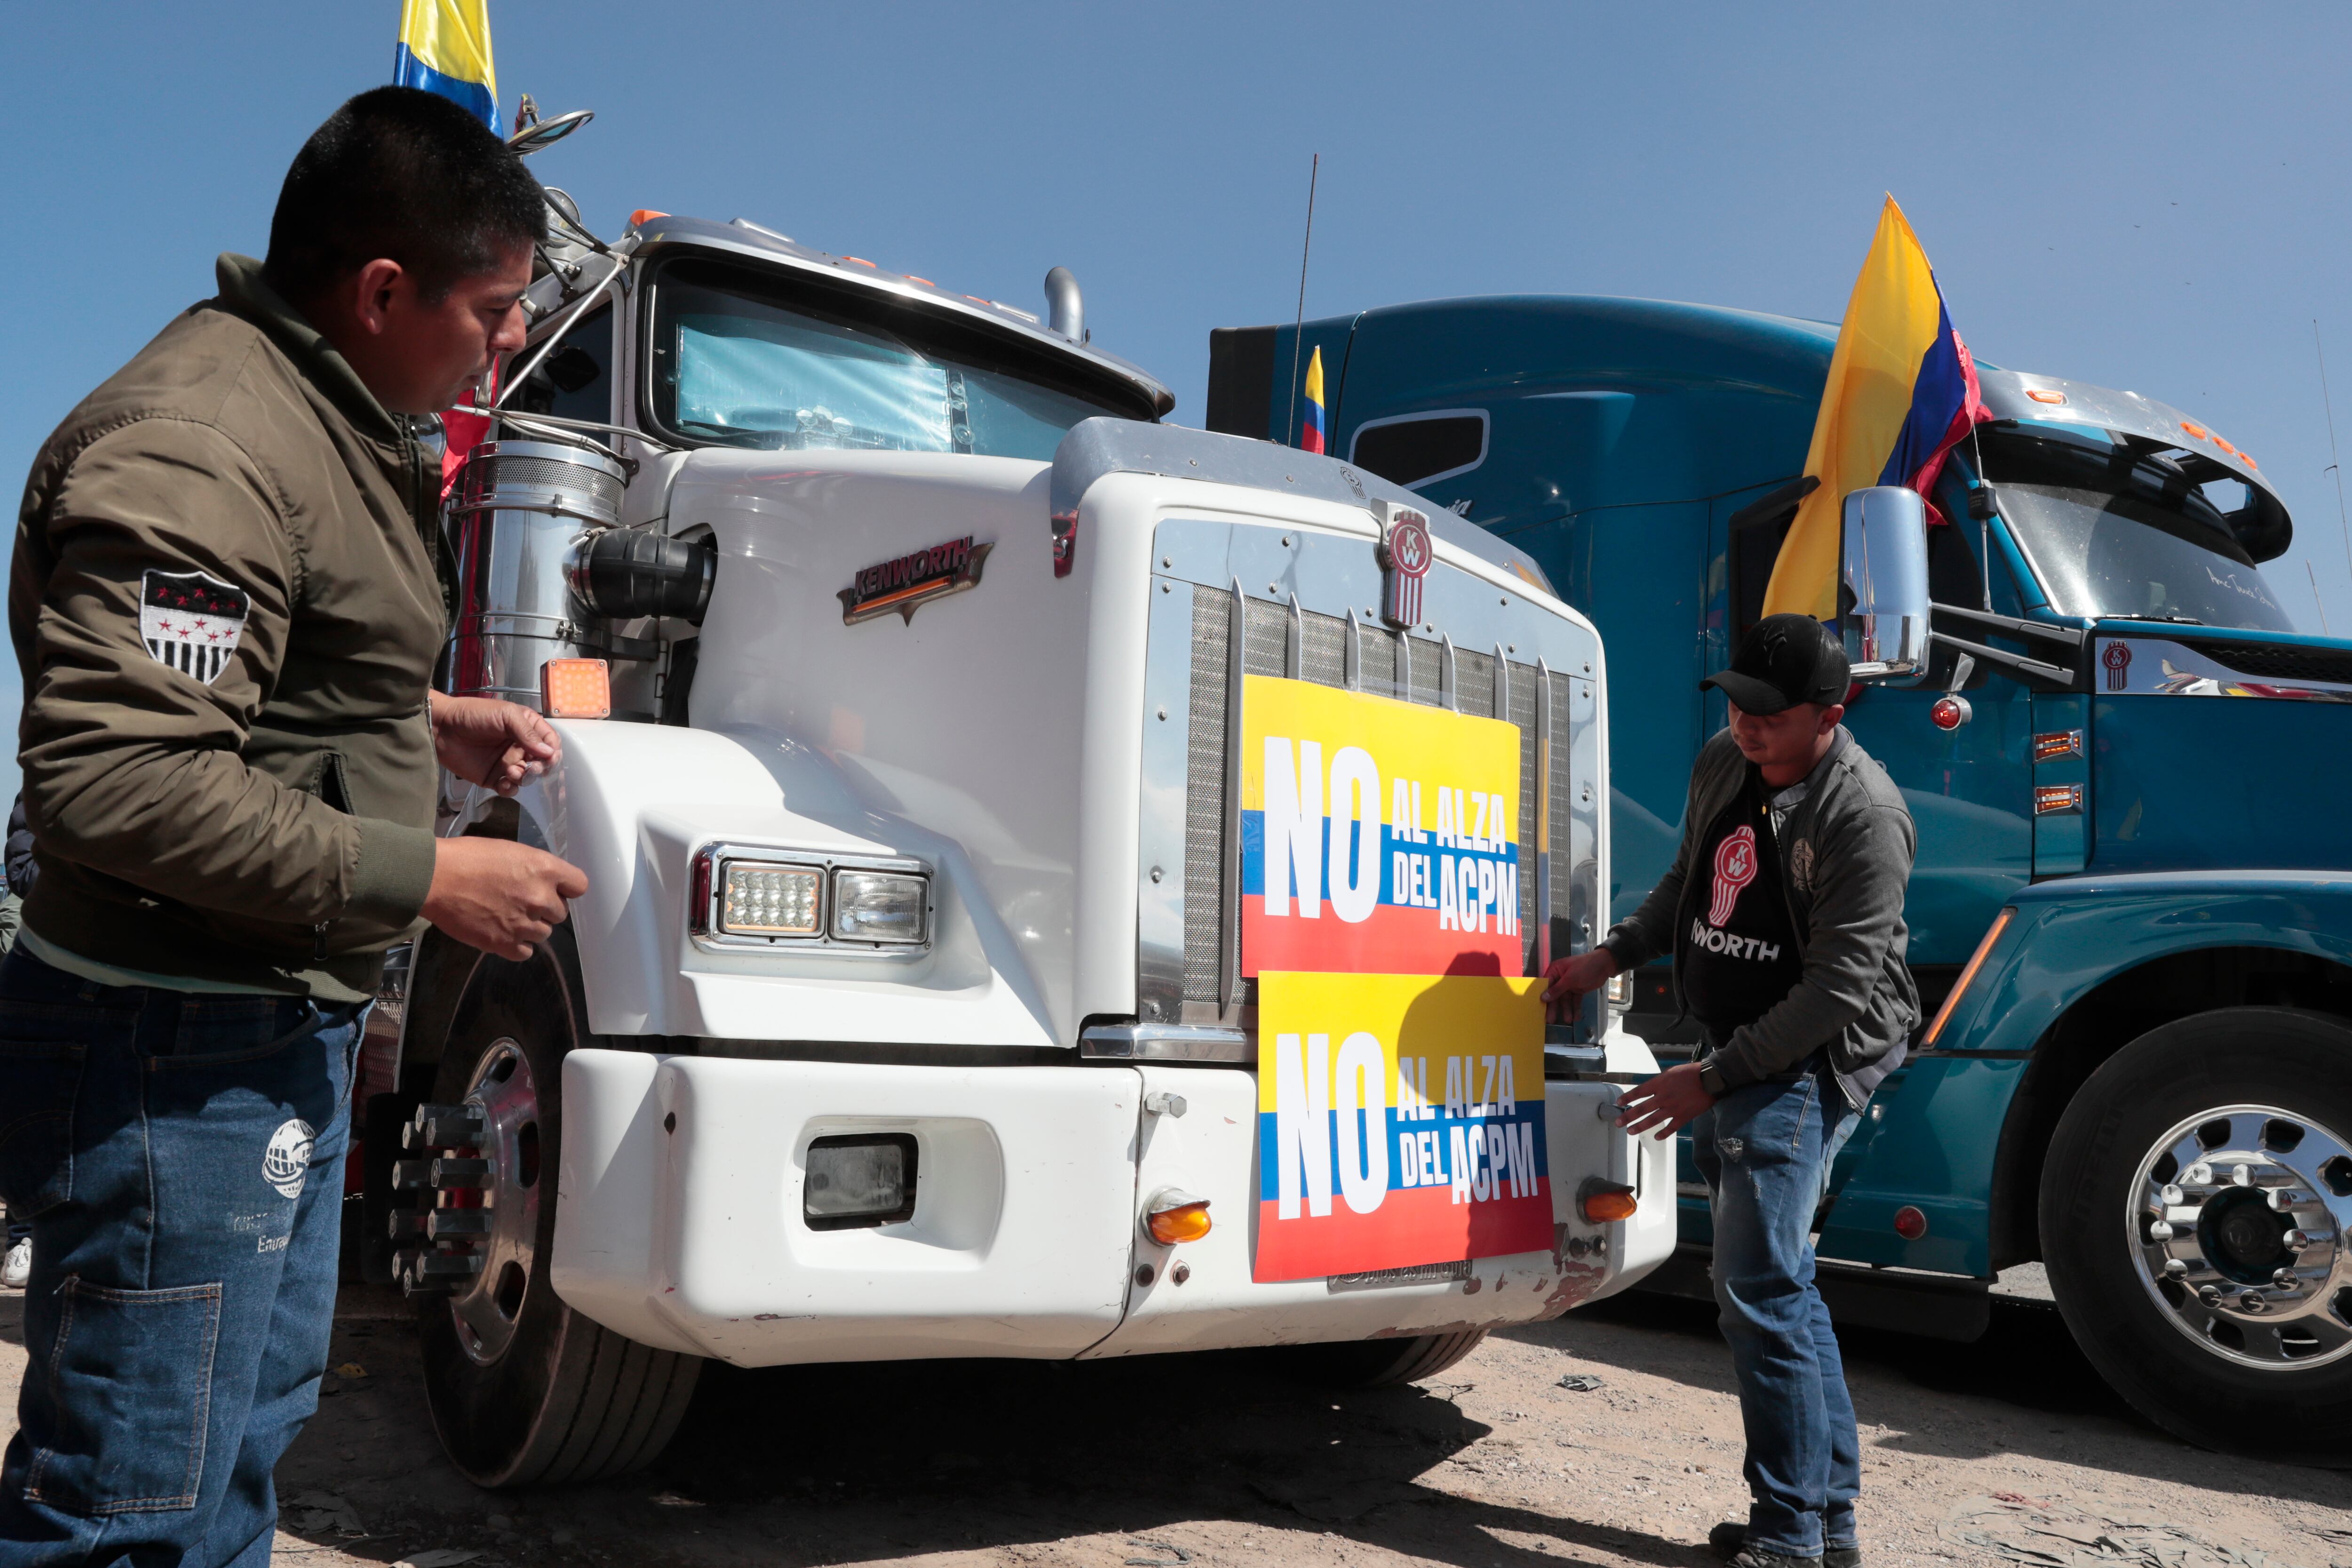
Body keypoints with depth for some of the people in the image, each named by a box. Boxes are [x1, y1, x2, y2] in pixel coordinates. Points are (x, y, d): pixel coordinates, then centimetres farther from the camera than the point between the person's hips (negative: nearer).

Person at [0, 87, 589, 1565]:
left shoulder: (328, 416, 14)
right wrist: (424, 877, -24)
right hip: (175, 1054, -10)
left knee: (244, 1437, 23)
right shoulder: (203, 448, -21)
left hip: (282, 1033, 11)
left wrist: (426, 723, 12)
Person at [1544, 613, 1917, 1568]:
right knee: (1778, 1284, 14)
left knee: (1759, 1291, -9)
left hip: (1808, 1068, -9)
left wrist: (1710, 1079, -17)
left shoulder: (1863, 817, -20)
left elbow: (1835, 990, -21)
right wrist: (1611, 958, 12)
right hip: (1736, 1059, 9)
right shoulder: (1721, 766, 5)